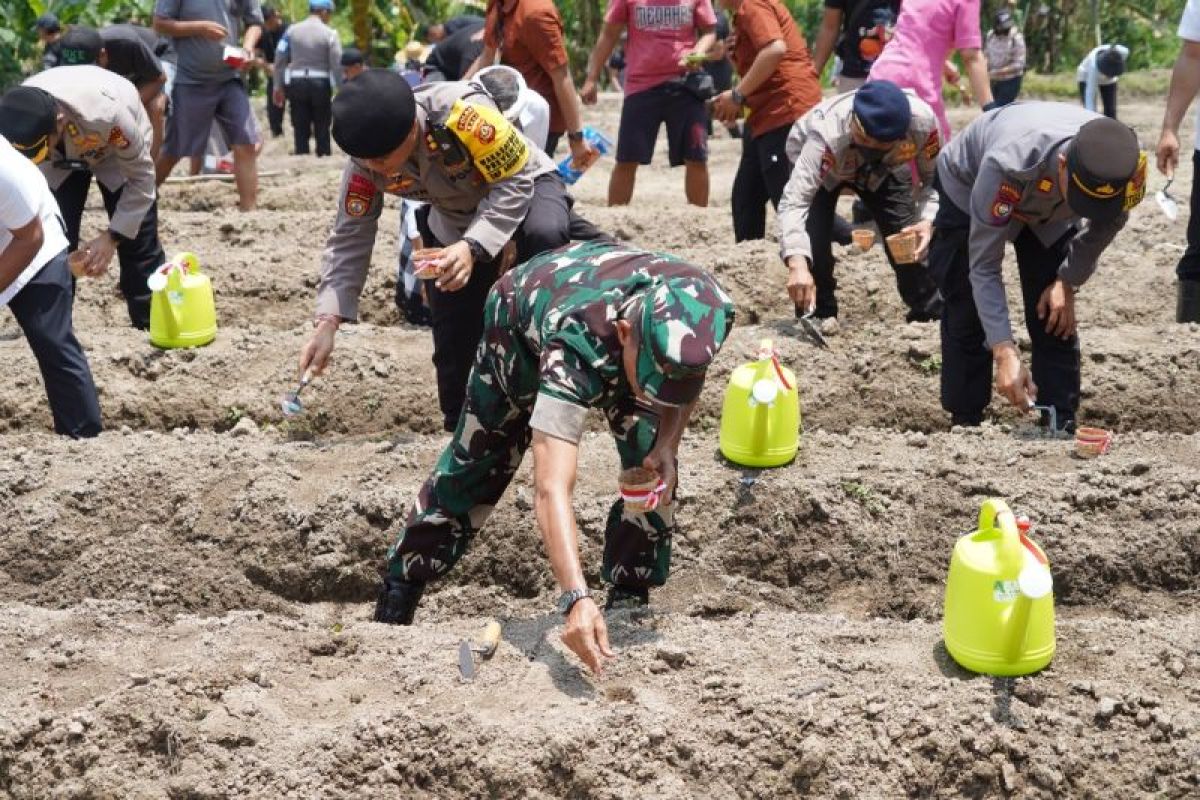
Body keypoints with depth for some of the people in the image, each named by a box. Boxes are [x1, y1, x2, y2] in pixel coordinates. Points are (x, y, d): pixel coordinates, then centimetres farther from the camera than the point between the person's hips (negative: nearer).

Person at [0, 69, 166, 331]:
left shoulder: (106, 113, -46)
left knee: (138, 243, -7)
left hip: (119, 150, -3)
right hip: (61, 158, 3)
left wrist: (113, 236, -33)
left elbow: (141, 176, -30)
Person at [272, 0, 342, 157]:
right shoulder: (329, 33, -6)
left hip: (296, 82, 2)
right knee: (322, 126, 9)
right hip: (320, 83, -2)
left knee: (300, 127, 8)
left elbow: (280, 59, 2)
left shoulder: (292, 30, 2)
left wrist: (278, 86, 9)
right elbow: (337, 65, -9)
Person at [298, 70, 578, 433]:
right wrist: (327, 322, -26)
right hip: (456, 220, 5)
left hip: (524, 186, -4)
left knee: (544, 236, -40)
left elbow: (515, 182, -32)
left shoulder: (463, 111, -39)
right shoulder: (366, 159, -21)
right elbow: (350, 237, -16)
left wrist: (472, 247, -46)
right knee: (454, 342, -2)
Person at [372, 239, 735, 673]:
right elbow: (551, 488, -58)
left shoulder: (710, 309, -37)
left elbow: (684, 378, -10)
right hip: (523, 319, -3)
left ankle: (629, 603, 5)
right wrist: (576, 598, -70)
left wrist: (667, 444, -27)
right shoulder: (578, 343, -51)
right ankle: (395, 597, 23)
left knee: (652, 467, -13)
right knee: (475, 463, 5)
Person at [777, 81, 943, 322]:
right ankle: (818, 317, -3)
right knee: (813, 234, -24)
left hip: (882, 169, 2)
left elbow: (934, 177, -18)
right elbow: (794, 200, -53)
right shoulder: (828, 133, -46)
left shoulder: (922, 121, -37)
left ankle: (932, 313, 14)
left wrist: (928, 220, -36)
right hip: (821, 163, -2)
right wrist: (797, 265, -66)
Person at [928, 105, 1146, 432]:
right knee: (968, 316, -6)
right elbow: (984, 266, -39)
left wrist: (1069, 281, -13)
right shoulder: (1007, 166, -47)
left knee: (1056, 318, -5)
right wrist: (1005, 352, -45)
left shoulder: (1119, 166, -35)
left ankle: (1061, 427, 2)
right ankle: (964, 423, 6)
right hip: (969, 190, -3)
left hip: (1049, 207, 3)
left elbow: (1107, 222, -8)